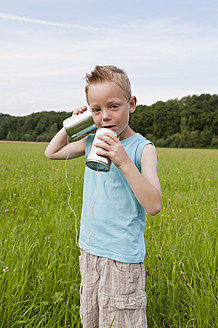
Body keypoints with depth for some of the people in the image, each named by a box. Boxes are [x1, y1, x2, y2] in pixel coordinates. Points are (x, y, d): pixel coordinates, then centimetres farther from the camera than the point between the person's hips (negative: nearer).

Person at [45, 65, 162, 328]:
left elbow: (154, 205, -22)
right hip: (89, 249, 6)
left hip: (123, 256, -6)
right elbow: (52, 152, 19)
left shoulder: (142, 148, -13)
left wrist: (124, 162, -32)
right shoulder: (92, 142, 4)